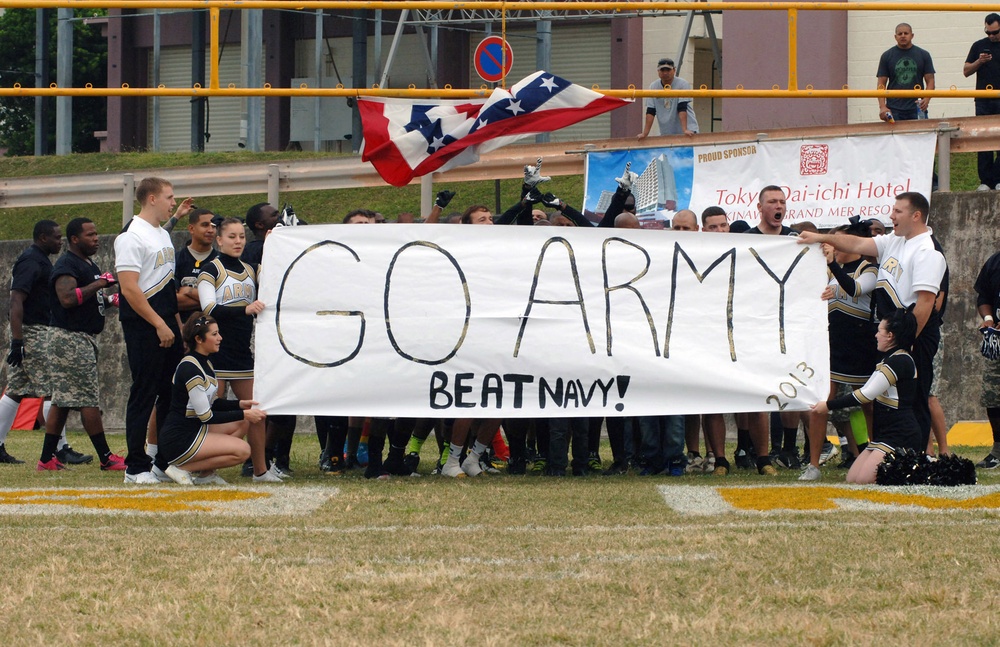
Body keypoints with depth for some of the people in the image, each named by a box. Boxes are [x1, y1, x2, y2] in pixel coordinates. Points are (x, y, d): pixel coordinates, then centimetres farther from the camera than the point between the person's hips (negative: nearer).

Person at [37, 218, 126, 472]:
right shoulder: (67, 265, -13)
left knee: (63, 401, 9)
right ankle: (106, 458, -8)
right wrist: (97, 284, -21)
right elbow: (67, 298, -28)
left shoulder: (89, 265, 19)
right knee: (89, 399, -9)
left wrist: (109, 299, 12)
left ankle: (47, 458, 11)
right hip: (70, 338, -11)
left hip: (85, 338, 11)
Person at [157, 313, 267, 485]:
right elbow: (205, 416, -18)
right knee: (242, 451, -18)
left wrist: (240, 405, 6)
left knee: (242, 424, 8)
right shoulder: (189, 368, -19)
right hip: (178, 440, -10)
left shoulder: (205, 363, 12)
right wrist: (243, 414, -13)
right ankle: (183, 469, -9)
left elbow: (209, 404, 20)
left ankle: (205, 473, 3)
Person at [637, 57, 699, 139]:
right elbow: (650, 112, 1)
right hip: (665, 134, 3)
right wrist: (645, 133, -7)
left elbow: (682, 109, -16)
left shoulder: (682, 84, -7)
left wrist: (685, 130, -24)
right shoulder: (653, 87, 4)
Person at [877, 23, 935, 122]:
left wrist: (926, 99, -12)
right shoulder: (887, 56, 8)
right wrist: (882, 107, -9)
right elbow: (881, 84, 5)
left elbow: (930, 80, 7)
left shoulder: (923, 55, 9)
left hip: (917, 110, 0)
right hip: (894, 110, 0)